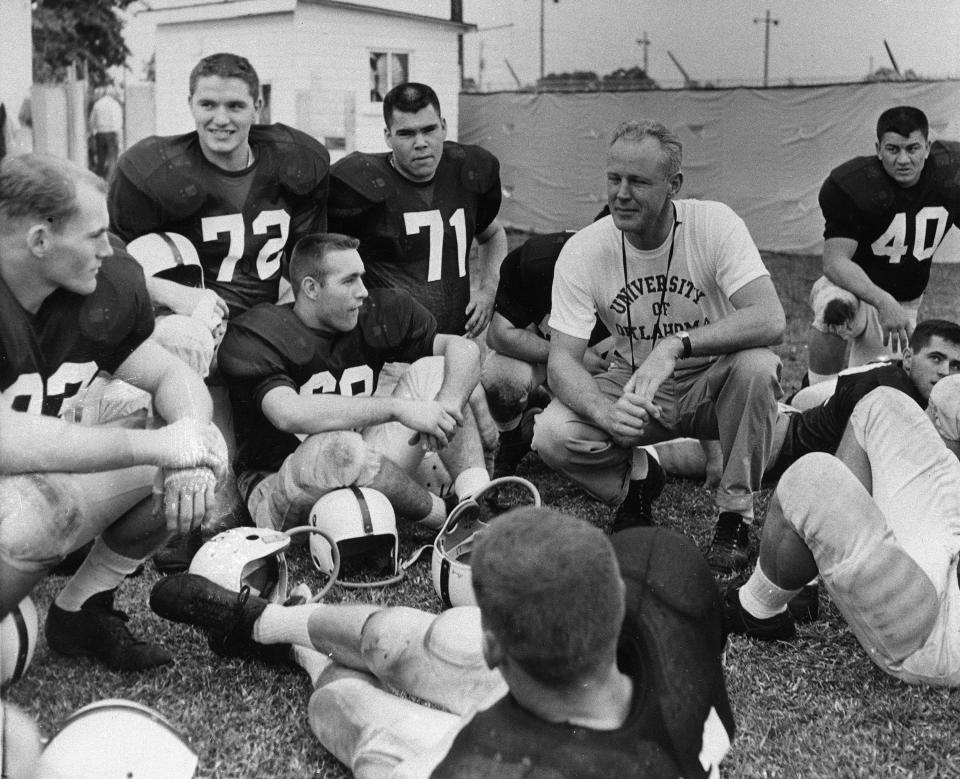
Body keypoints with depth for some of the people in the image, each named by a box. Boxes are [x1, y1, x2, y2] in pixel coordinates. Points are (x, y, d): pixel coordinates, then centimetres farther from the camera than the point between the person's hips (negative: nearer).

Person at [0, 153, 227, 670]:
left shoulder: (105, 290, -3)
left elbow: (173, 377, 5)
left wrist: (191, 448, -18)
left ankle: (82, 610, 7)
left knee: (206, 450, -5)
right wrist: (157, 445, -34)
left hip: (50, 476, 8)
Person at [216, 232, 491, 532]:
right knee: (339, 447, -39)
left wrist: (446, 406, -23)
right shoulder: (256, 336, -15)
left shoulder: (375, 314, 1)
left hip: (358, 474, 6)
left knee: (432, 370, -5)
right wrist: (398, 408, -35)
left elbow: (463, 348, 0)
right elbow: (289, 414, -34)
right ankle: (451, 519, -17)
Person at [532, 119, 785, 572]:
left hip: (710, 385, -1)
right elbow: (562, 360, -16)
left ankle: (735, 514, -12)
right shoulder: (582, 251, -14)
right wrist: (607, 412, -37)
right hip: (631, 385, 1)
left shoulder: (715, 224, -18)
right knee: (552, 434, -26)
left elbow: (770, 319, -30)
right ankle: (632, 488, 8)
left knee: (757, 366, -34)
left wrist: (675, 346, -42)